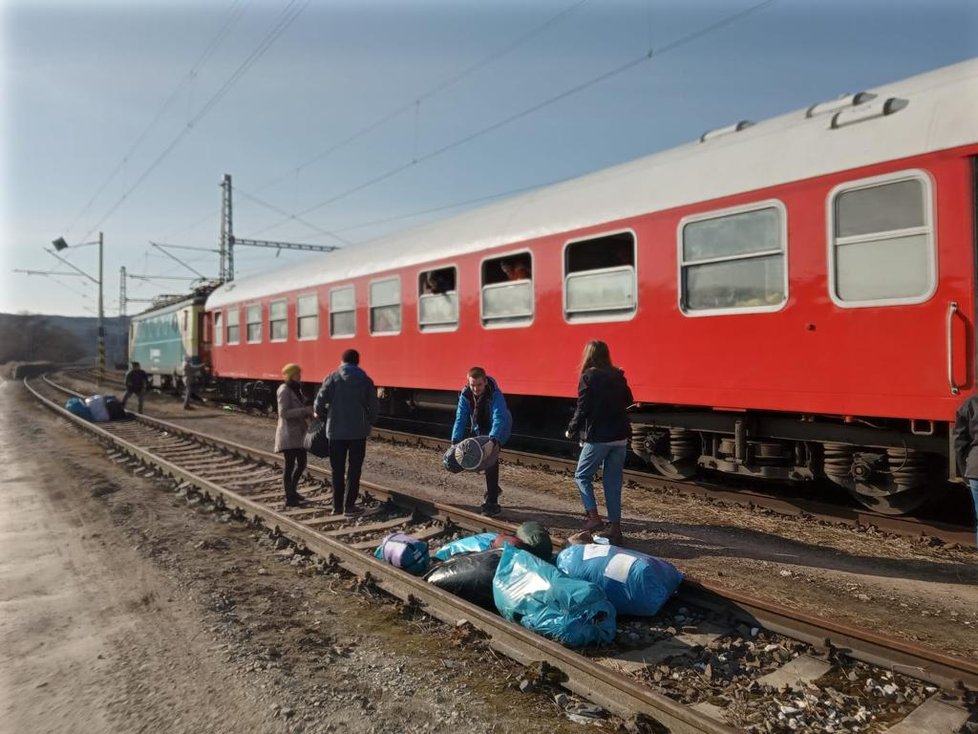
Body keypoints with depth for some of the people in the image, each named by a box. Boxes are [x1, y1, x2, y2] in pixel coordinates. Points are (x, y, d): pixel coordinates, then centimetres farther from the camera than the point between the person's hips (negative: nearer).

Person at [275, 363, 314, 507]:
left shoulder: (296, 389, 14)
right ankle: (289, 498, 0)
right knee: (290, 465, -5)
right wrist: (304, 410, -23)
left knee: (301, 463, 13)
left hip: (298, 433, 9)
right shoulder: (284, 390, -12)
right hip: (288, 433, -9)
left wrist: (308, 412, 3)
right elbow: (283, 412, -20)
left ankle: (292, 490, 29)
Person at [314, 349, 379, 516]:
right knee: (354, 468, 6)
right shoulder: (365, 380, 1)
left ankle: (337, 505, 13)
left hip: (336, 430, 0)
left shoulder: (333, 377, -3)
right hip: (358, 430, 0)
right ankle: (349, 505, 4)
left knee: (337, 469, 9)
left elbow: (320, 400, -10)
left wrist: (321, 415, 10)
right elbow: (374, 406, -2)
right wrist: (369, 421, 15)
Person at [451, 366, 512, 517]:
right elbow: (460, 418, -16)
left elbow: (499, 418, -44)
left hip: (498, 431, -6)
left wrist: (493, 438, -60)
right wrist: (455, 440, -26)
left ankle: (492, 502, -17)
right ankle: (493, 489, 40)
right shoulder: (465, 395, -17)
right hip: (480, 430, 6)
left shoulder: (496, 395, -32)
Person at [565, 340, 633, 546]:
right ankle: (615, 527, 11)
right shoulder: (618, 376, 6)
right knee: (613, 482, 10)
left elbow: (582, 409, -10)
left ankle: (593, 516, -2)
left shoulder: (588, 377, -10)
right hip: (620, 437, 5)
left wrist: (572, 430, 2)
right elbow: (627, 401, 18)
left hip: (598, 438, -5)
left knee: (582, 476, 12)